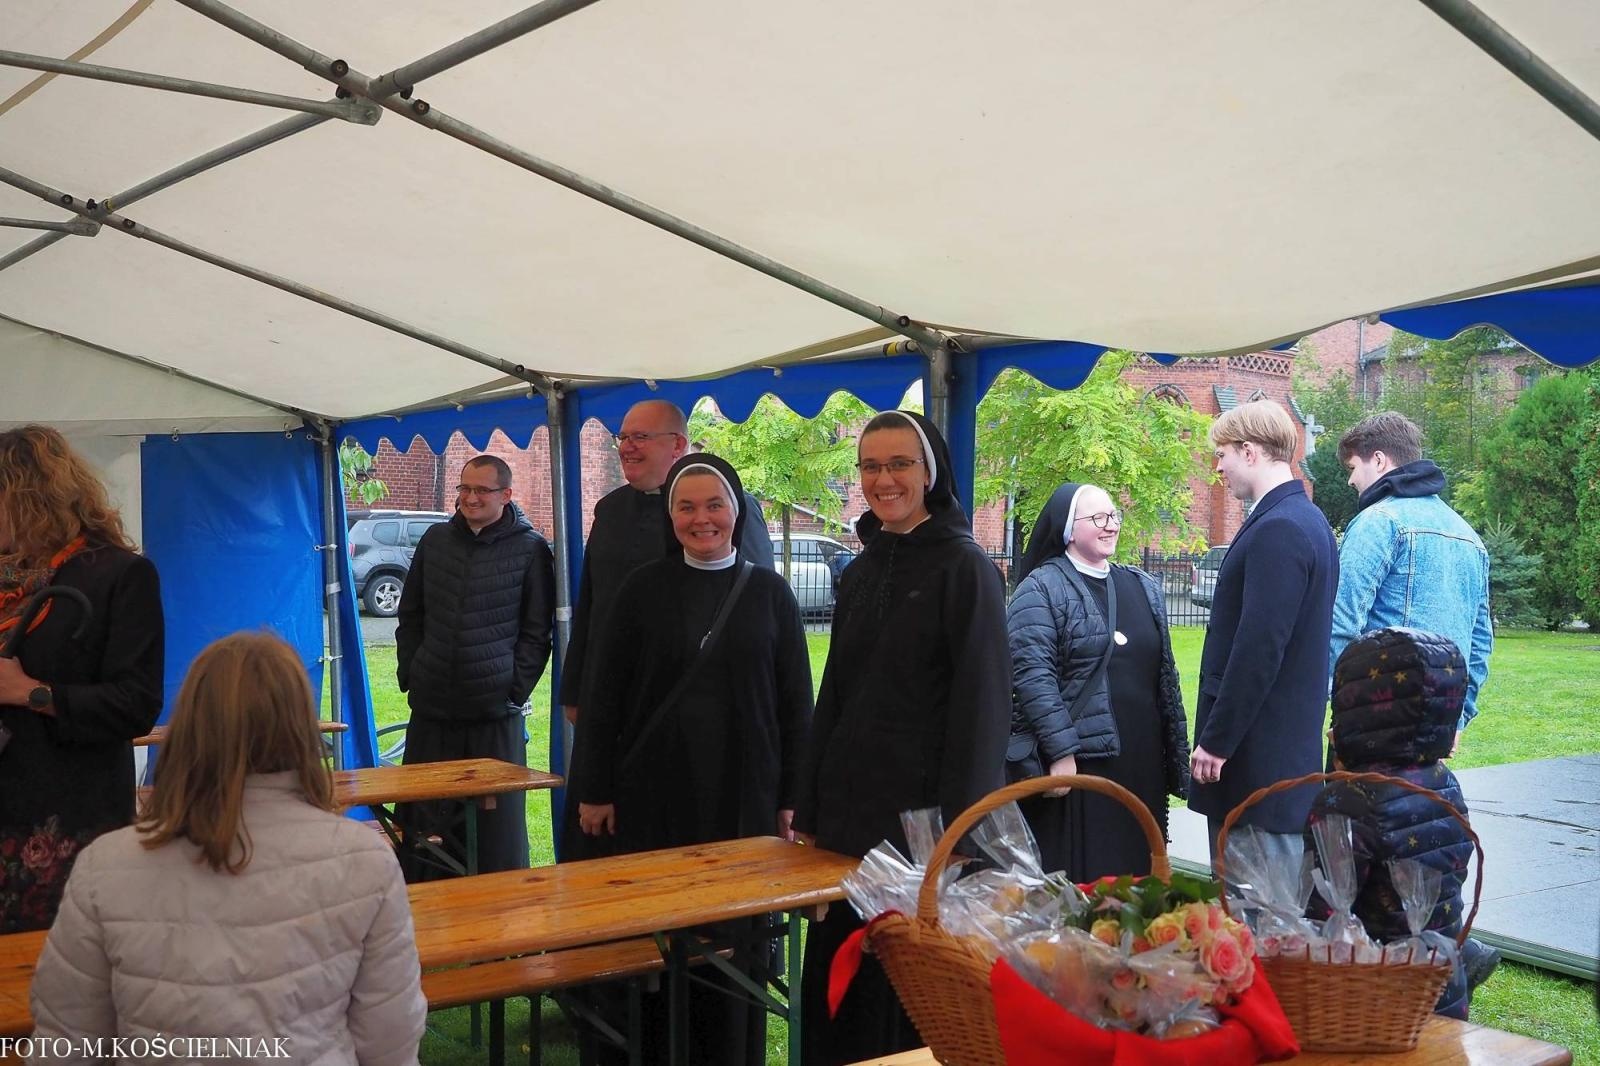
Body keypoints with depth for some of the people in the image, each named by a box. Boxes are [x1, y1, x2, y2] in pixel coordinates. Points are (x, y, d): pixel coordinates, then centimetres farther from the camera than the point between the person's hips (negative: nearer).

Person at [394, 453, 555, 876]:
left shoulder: (530, 550, -1)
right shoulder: (436, 540, 11)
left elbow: (537, 632, -1)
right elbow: (410, 617, 17)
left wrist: (515, 689, -8)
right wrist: (411, 675, 8)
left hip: (496, 713, -4)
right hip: (430, 711, 4)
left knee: (499, 824, 1)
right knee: (421, 819, 8)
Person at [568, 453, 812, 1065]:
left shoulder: (769, 592, 3)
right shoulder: (644, 589, 2)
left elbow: (794, 702, 4)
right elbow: (607, 695, 3)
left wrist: (792, 798, 1)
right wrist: (595, 789, 0)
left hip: (743, 795, 0)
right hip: (654, 792, 0)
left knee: (735, 935, 6)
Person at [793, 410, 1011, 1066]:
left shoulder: (965, 568, -8)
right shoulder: (860, 573, 11)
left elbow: (982, 705, -12)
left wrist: (958, 832, -16)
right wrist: (809, 813, 11)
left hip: (921, 816, -6)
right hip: (849, 811, 6)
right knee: (841, 981, 11)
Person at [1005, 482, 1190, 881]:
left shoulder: (1143, 587, 15)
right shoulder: (1040, 589, -5)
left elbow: (1165, 674, 17)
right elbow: (1032, 674, -13)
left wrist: (1175, 756, 14)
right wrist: (1060, 750, -19)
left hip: (1141, 768, 6)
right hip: (1075, 763, -6)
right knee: (1075, 881, -1)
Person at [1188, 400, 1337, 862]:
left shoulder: (1277, 529, -18)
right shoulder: (1307, 520, 14)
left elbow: (1258, 647, -22)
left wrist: (1216, 741, -17)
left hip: (1259, 750, -10)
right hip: (1290, 742, 10)